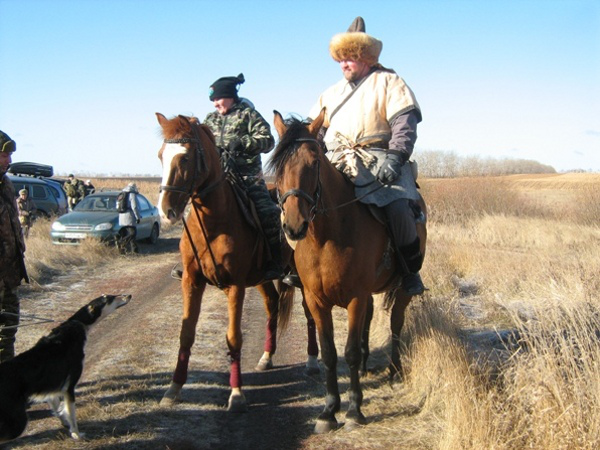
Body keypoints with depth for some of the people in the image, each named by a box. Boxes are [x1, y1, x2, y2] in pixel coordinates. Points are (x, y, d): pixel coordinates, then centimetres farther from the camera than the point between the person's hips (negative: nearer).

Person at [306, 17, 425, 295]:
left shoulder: (388, 83, 8)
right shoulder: (331, 93, 25)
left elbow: (405, 125, -4)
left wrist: (394, 157, -21)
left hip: (378, 164, -5)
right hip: (336, 165, 5)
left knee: (399, 207, -28)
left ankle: (411, 271, -8)